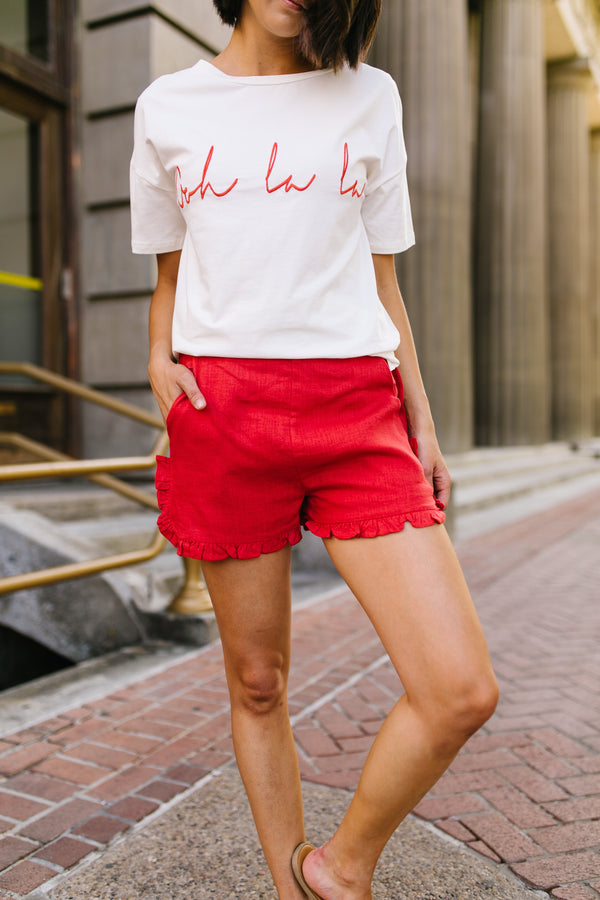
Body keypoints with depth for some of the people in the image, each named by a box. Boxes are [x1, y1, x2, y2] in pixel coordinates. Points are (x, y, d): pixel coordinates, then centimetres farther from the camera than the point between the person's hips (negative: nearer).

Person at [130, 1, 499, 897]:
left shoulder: (369, 96, 14)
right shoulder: (168, 107, 14)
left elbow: (382, 279, 14)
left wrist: (421, 421, 9)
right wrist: (160, 357, 0)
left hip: (358, 413, 1)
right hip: (224, 410, 0)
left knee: (463, 692, -10)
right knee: (257, 683, 7)